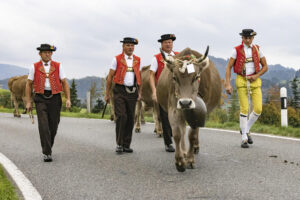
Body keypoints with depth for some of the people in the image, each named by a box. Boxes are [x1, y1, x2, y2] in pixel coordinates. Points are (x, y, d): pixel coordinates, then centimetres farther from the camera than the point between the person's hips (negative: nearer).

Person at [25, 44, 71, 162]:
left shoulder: (58, 66, 6)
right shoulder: (34, 67, 5)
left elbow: (64, 83, 5)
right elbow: (29, 85, 8)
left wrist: (68, 99, -6)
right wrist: (28, 102, 3)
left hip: (55, 98, 2)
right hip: (40, 99, -1)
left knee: (53, 127, 6)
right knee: (43, 126, -13)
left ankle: (48, 148, 28)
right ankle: (47, 153, -12)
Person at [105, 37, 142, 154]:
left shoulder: (137, 60, 11)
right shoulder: (117, 59, 1)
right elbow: (110, 77, 3)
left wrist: (139, 92, 10)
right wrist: (107, 93, 1)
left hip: (132, 92, 4)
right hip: (120, 91, -4)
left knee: (130, 119, 4)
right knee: (121, 117, -12)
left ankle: (126, 145, 13)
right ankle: (119, 144, -2)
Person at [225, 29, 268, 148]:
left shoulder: (257, 50, 6)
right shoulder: (237, 50, -2)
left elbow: (265, 66, 11)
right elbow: (228, 68, -3)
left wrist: (256, 76, -6)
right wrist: (227, 84, -12)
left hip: (255, 81, 3)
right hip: (241, 80, -3)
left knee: (258, 109, -6)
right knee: (244, 109, -7)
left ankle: (246, 130, 19)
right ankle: (244, 139, 2)